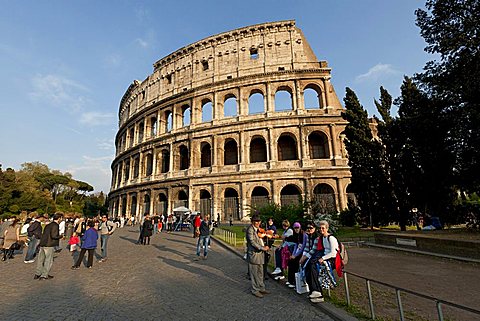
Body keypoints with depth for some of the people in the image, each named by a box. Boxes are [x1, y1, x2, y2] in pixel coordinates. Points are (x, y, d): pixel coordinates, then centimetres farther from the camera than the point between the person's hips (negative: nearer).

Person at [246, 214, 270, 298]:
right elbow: (252, 242, -21)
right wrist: (262, 248, -20)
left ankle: (261, 288, 29)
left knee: (260, 273, 17)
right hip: (254, 254, -8)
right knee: (254, 274, 4)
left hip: (260, 254, 8)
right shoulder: (250, 229, -15)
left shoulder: (258, 229, 13)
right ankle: (255, 290, 16)